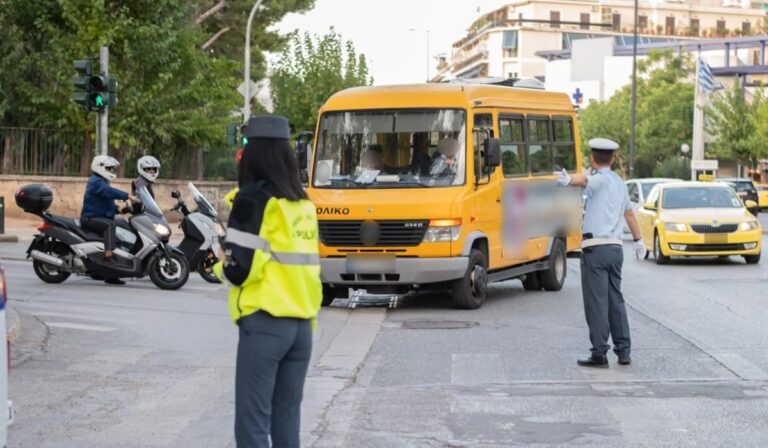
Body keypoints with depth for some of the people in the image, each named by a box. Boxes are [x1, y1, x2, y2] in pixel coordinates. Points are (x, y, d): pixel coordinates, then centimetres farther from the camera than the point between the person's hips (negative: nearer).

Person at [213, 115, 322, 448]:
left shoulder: (255, 199, -8)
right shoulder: (304, 204, 13)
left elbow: (240, 267, -12)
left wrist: (220, 268, 6)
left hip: (264, 323, -7)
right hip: (302, 324, 7)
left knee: (252, 421, -4)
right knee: (287, 420, 11)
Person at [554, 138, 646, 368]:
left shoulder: (600, 179, -7)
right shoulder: (619, 183, 18)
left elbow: (585, 181, -33)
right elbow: (629, 213, 32)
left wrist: (568, 180, -55)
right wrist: (638, 240, 46)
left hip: (596, 247, -8)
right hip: (616, 247, 8)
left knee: (596, 302, -5)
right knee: (616, 300, 14)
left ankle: (599, 353, -6)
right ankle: (623, 351, 16)